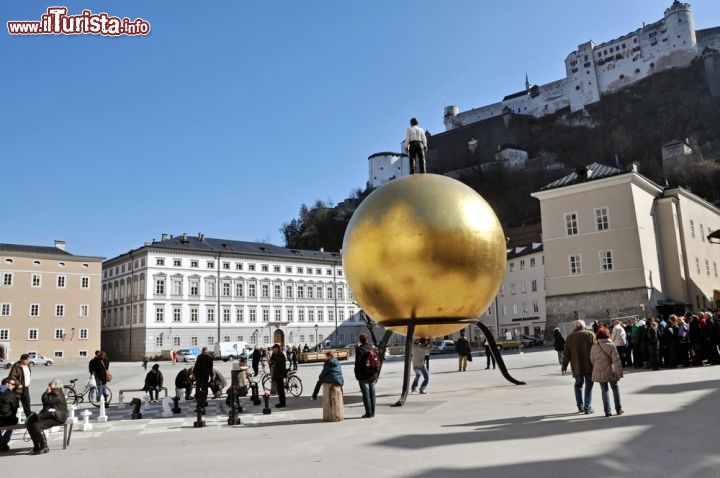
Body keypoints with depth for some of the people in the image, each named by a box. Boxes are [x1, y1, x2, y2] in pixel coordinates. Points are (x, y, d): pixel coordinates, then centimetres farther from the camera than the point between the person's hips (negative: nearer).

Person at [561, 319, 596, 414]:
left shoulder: (569, 337, 4)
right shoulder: (590, 335, -1)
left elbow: (566, 354, 5)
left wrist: (564, 366, 12)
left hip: (577, 367, 2)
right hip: (589, 366, -2)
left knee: (578, 385, 16)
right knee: (589, 385, 6)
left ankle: (580, 406, 16)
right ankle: (588, 408, 4)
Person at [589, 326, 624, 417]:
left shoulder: (594, 346, 0)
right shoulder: (611, 345, -10)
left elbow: (592, 360, 6)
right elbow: (616, 360, -13)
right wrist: (619, 372, -9)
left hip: (599, 372, 2)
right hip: (610, 371, -2)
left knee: (604, 390, 10)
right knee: (615, 388, 16)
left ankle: (607, 411, 7)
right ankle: (619, 409, 20)